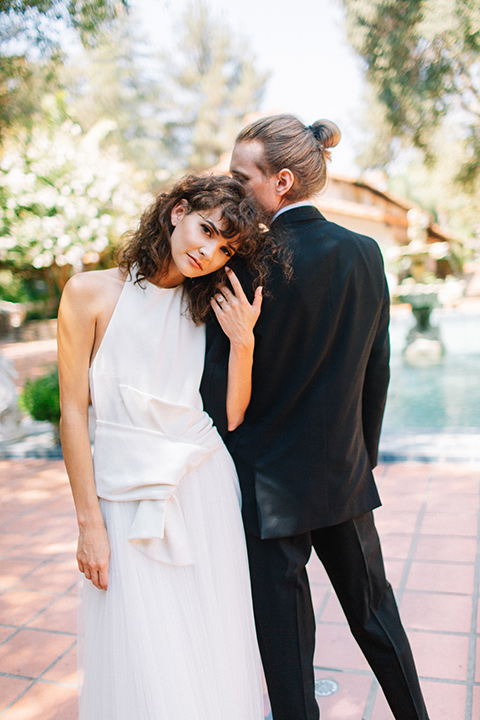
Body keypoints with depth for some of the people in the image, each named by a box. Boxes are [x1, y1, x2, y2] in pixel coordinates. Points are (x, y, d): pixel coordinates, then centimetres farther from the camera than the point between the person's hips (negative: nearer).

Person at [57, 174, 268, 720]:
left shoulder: (208, 308, 6)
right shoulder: (91, 293, -6)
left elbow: (231, 418, 1)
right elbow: (72, 413, -6)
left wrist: (242, 341, -10)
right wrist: (89, 523, -6)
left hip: (205, 487, 4)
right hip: (127, 497, -3)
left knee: (215, 657, 16)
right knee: (144, 665, 7)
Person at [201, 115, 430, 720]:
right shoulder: (366, 254, -2)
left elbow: (218, 382, -16)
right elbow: (377, 371, 5)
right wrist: (363, 455, 16)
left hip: (270, 485, -5)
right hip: (347, 477, 6)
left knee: (285, 638, 13)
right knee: (375, 613, 25)